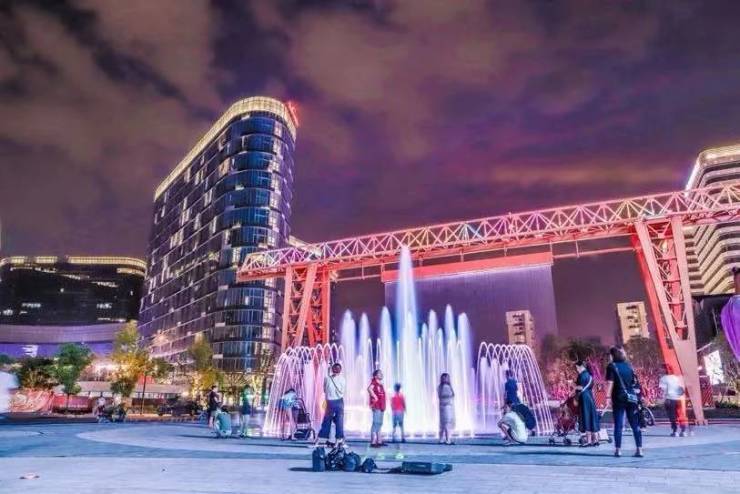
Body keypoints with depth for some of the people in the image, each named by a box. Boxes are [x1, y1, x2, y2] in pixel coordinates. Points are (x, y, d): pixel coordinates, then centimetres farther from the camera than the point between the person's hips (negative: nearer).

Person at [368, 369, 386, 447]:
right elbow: (369, 389, -31)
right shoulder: (374, 382, -10)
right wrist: (374, 397, -24)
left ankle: (379, 441, 20)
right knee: (376, 423, -11)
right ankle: (373, 442, -10)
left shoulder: (380, 384, 17)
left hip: (381, 407, 10)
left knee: (379, 424, 13)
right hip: (376, 406, -10)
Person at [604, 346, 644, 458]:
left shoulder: (612, 366, -4)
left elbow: (610, 383, -14)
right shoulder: (629, 365, 10)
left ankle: (618, 450, 2)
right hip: (631, 398, 4)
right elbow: (635, 382, 13)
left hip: (619, 398, -4)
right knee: (635, 425, 9)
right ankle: (639, 449, 8)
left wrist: (608, 397, -17)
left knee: (618, 425, 1)